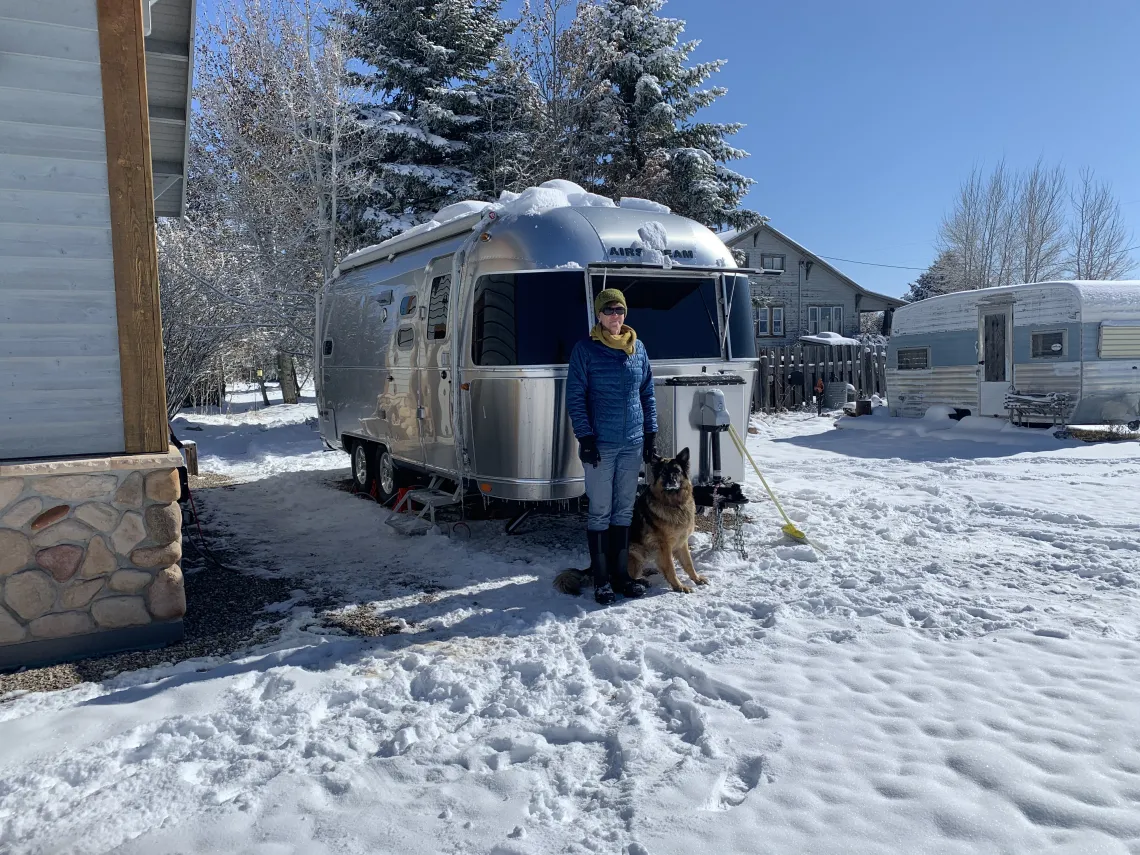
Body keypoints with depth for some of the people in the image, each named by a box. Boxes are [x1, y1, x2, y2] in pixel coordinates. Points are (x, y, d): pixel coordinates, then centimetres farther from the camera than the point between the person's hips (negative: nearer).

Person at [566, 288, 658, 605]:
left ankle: (620, 573, 21)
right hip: (600, 444, -4)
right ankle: (601, 579, 10)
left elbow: (648, 394, 14)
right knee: (600, 512, 1)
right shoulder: (585, 350, -3)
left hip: (632, 444, 4)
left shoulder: (638, 348, 9)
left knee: (624, 510, 11)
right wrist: (585, 437, -12)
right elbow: (575, 397, -5)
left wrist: (651, 434, 8)